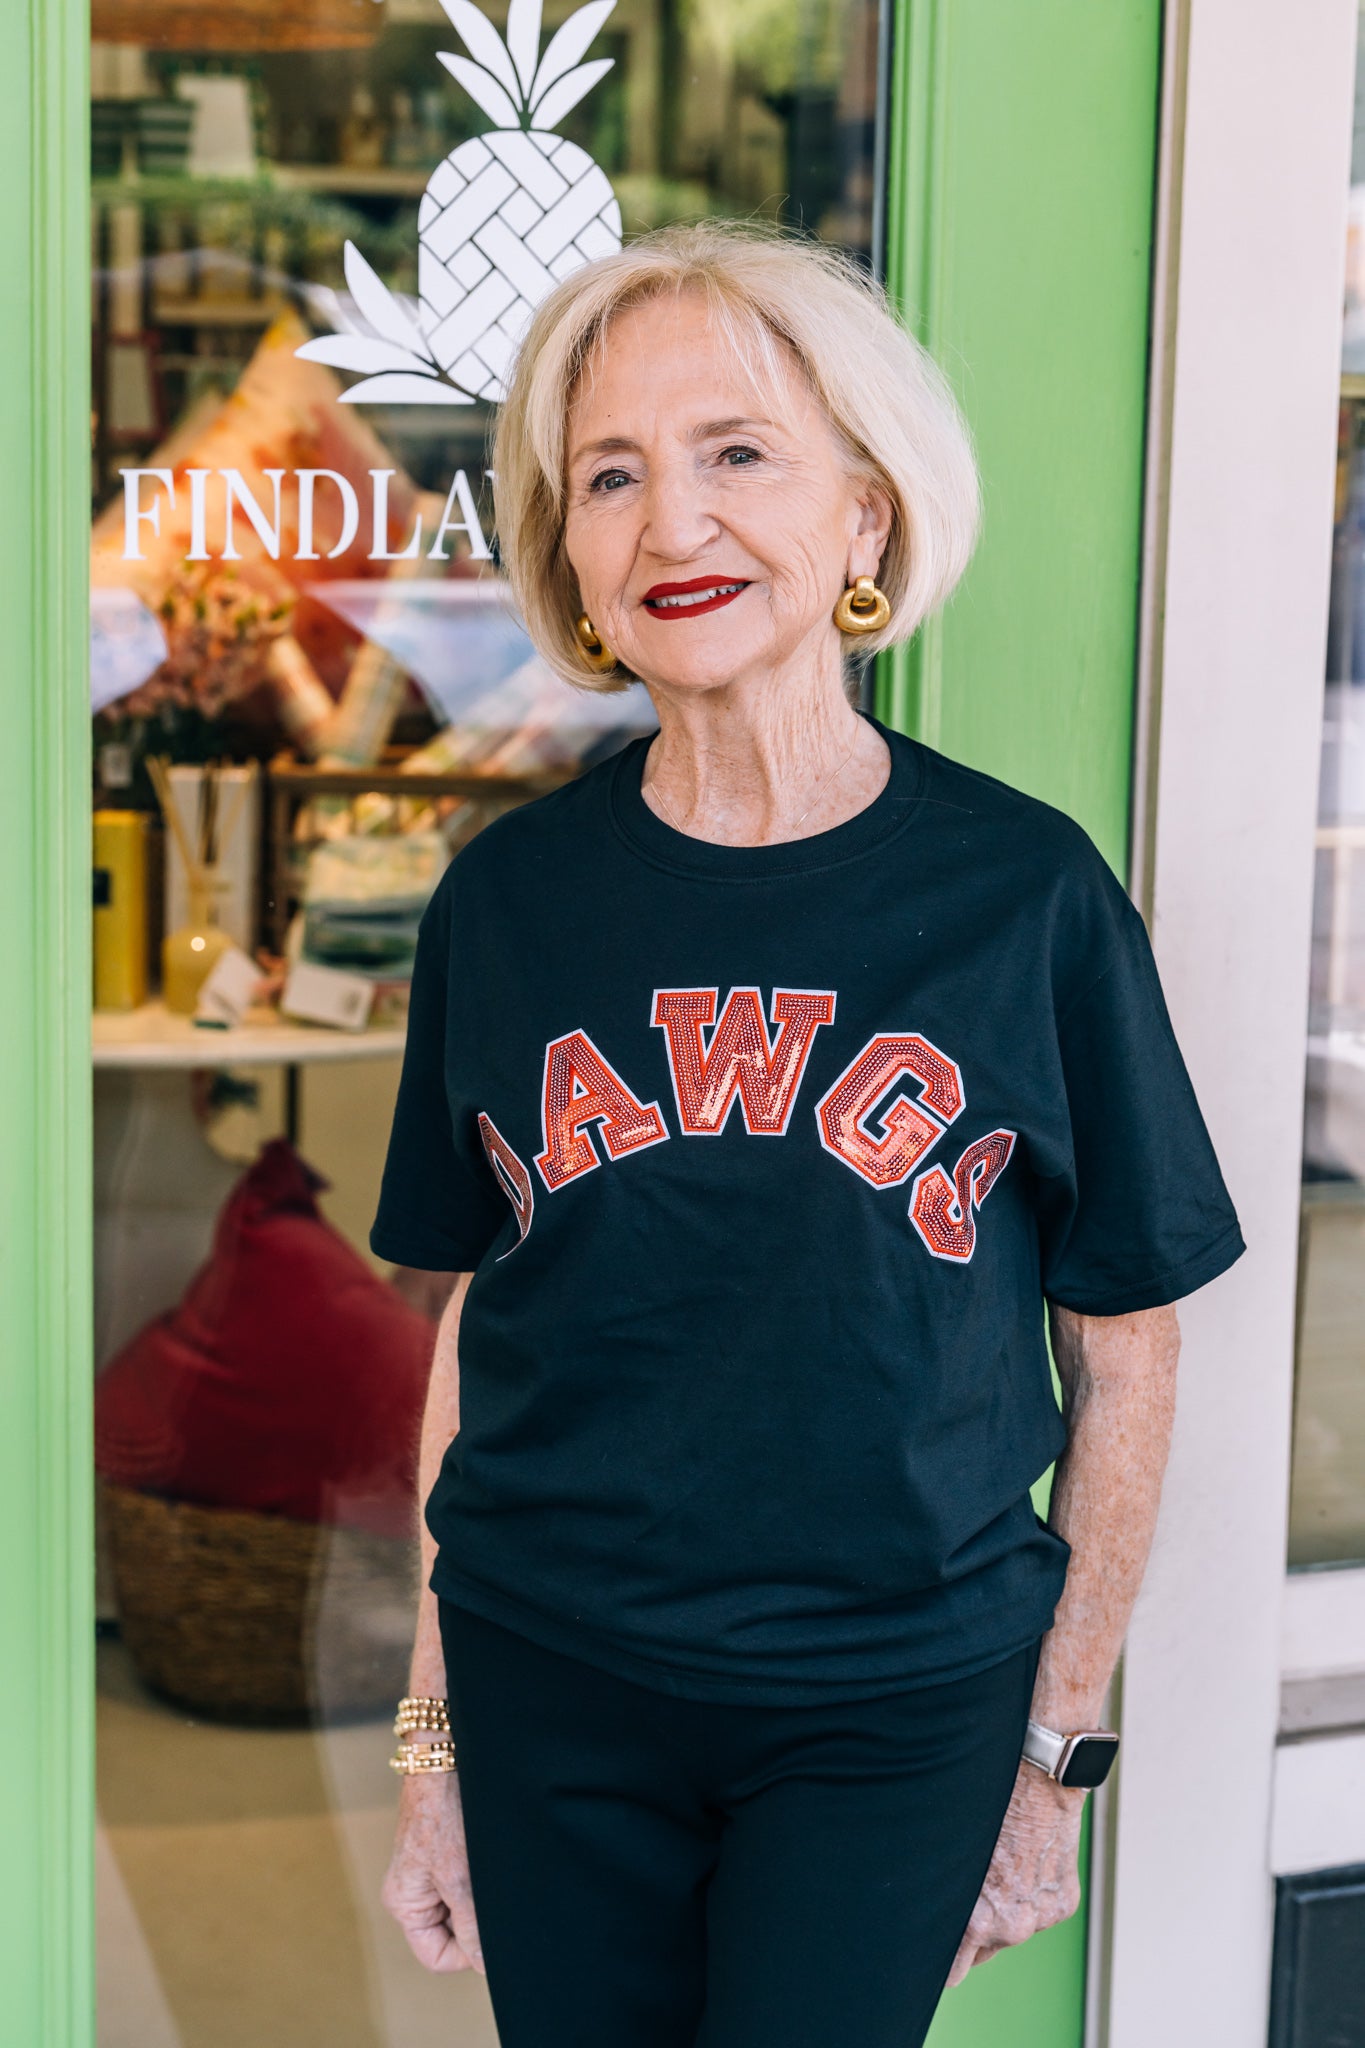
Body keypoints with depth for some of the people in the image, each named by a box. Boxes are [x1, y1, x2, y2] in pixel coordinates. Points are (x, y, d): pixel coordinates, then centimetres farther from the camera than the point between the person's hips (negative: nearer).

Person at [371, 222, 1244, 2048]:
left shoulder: (1027, 895, -8)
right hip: (549, 1697, 2)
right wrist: (434, 1745, 6)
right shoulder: (509, 902, -1)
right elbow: (473, 1331, 5)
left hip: (897, 1710, -2)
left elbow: (1124, 1357, -2)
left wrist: (1059, 1755, 0)